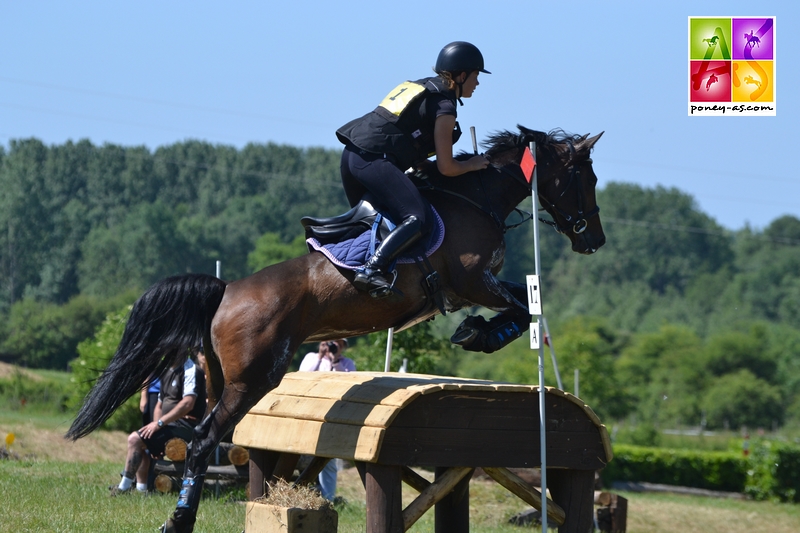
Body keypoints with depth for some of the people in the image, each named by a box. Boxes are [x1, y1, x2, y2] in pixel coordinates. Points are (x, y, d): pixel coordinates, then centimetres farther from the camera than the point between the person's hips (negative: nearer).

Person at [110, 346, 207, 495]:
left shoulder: (191, 370, -12)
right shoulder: (167, 372, 17)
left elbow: (188, 403, -24)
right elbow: (160, 405, 21)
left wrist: (160, 422, -23)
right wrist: (155, 426, 2)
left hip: (185, 426, -10)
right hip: (173, 425, 10)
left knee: (135, 439, -17)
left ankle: (124, 488, -12)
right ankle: (141, 488, 6)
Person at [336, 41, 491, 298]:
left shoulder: (421, 87, 24)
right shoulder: (444, 106, -2)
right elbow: (446, 168, -3)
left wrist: (424, 164, 23)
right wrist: (473, 164, 14)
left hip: (351, 154, 10)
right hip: (375, 160, -10)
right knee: (420, 219, -19)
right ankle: (372, 269, -31)